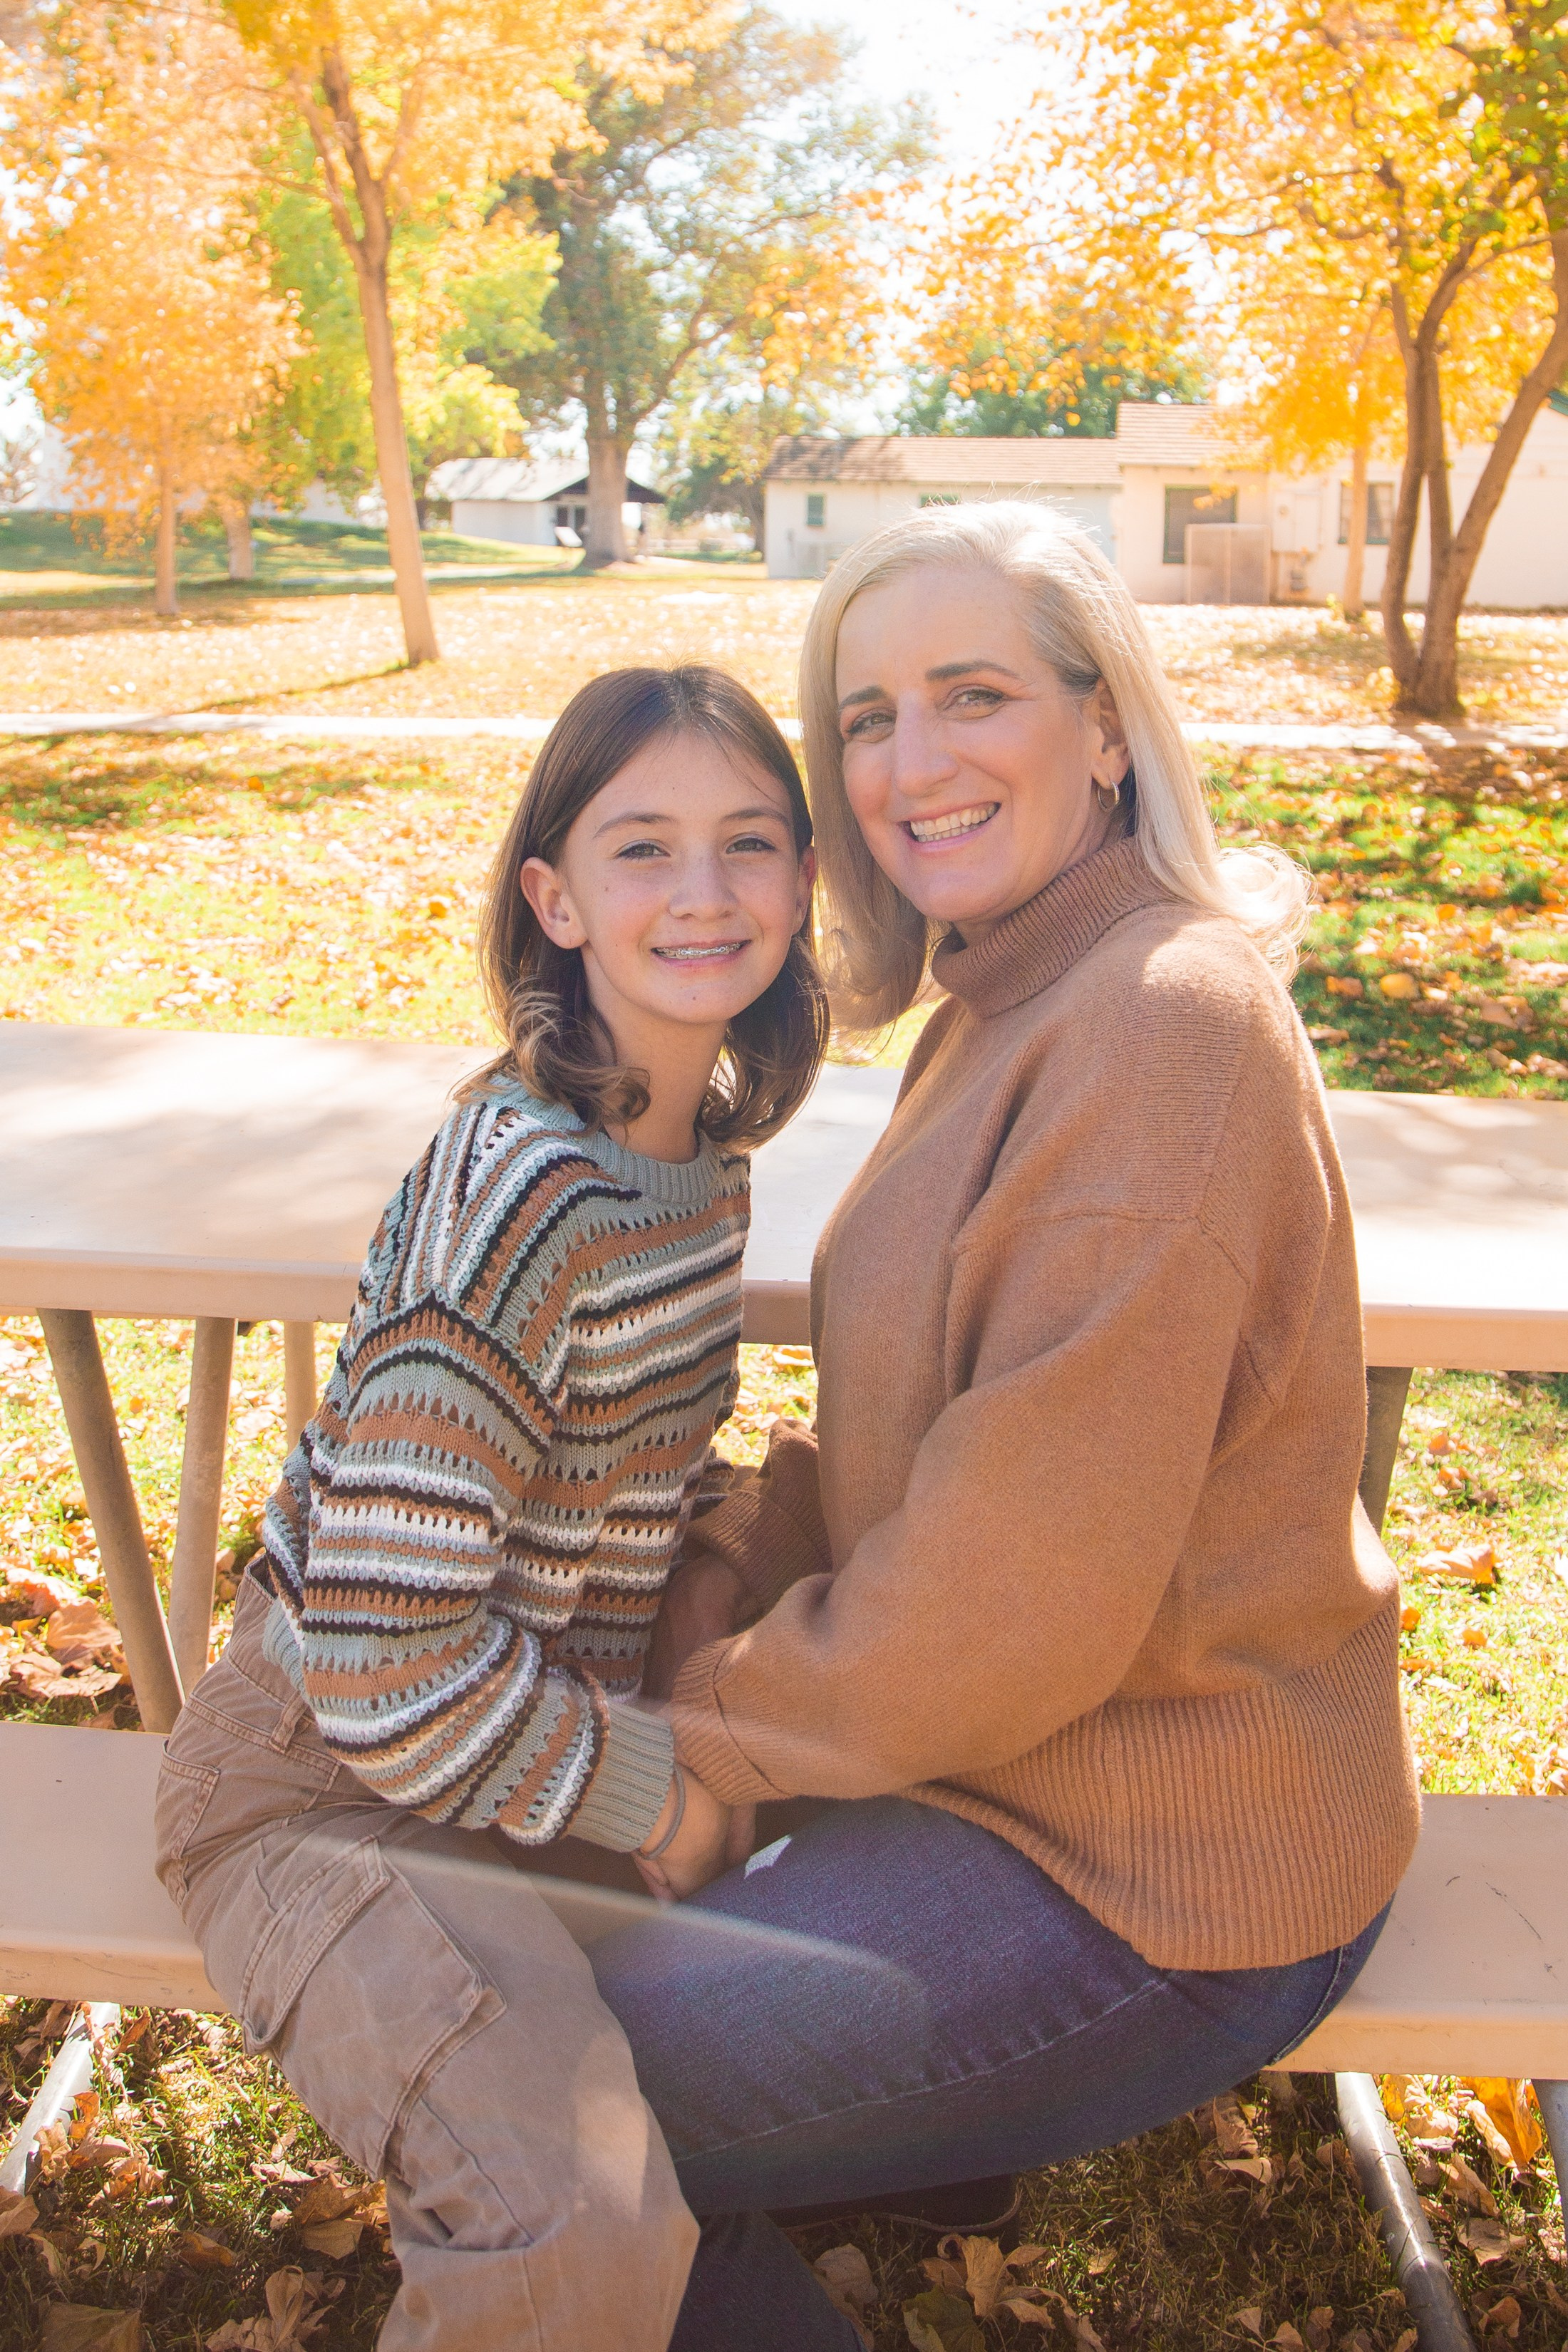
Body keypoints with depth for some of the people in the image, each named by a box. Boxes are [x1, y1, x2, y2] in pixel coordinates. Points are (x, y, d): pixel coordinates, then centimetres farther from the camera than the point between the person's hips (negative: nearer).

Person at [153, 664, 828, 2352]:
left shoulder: (700, 1132, 0)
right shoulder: (518, 1196, -28)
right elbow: (388, 1668, -28)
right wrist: (663, 1794, -15)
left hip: (548, 1704, 8)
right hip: (326, 1773, -8)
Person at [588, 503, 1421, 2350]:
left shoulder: (1165, 1032, -25)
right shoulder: (1012, 1002, 7)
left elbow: (1020, 1595, -27)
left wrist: (702, 1728, -12)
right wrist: (715, 1578, -4)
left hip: (1148, 1880, -9)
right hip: (1012, 1745, 10)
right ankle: (934, 2143, 34)